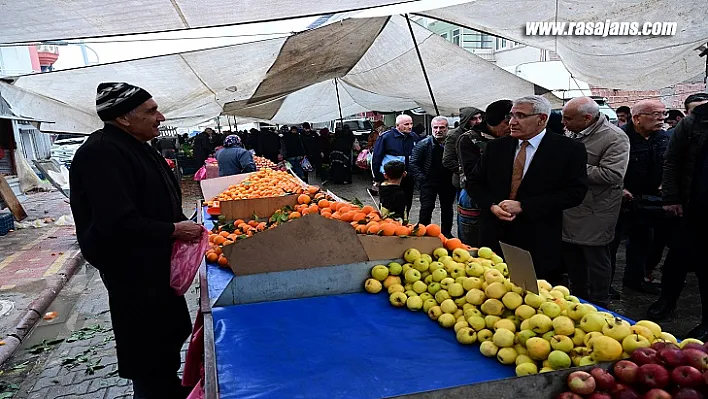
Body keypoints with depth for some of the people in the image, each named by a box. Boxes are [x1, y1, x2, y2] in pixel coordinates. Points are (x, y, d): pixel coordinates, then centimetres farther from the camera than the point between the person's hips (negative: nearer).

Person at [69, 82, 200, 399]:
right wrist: (174, 230, -21)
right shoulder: (101, 153, -22)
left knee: (169, 334, 23)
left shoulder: (133, 146, 11)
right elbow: (117, 222, -30)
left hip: (156, 263, 10)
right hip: (133, 269, -10)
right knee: (147, 347, 4)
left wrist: (179, 224, 5)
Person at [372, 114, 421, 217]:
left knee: (406, 207, 14)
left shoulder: (415, 137, 8)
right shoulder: (385, 137, -7)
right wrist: (377, 178, -5)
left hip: (408, 180, 5)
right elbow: (376, 158, -4)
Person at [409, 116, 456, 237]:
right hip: (429, 183, -2)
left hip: (448, 182, 3)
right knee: (426, 208, -3)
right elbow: (414, 164, -5)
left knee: (447, 209, 14)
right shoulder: (423, 144, -6)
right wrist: (422, 179, -12)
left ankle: (446, 233, 29)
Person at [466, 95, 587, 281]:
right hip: (495, 238, 4)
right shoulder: (495, 147, 8)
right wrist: (492, 206, -9)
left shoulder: (569, 150, -5)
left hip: (539, 245, -3)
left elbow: (574, 192, -11)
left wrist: (522, 206, -17)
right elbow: (474, 182, 11)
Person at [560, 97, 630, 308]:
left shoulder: (614, 138, -15)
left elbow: (612, 174, -25)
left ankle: (598, 307, 22)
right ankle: (578, 299, 35)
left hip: (595, 215, -7)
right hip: (568, 212, 8)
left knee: (596, 259, 5)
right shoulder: (571, 133, 8)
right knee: (571, 258, 17)